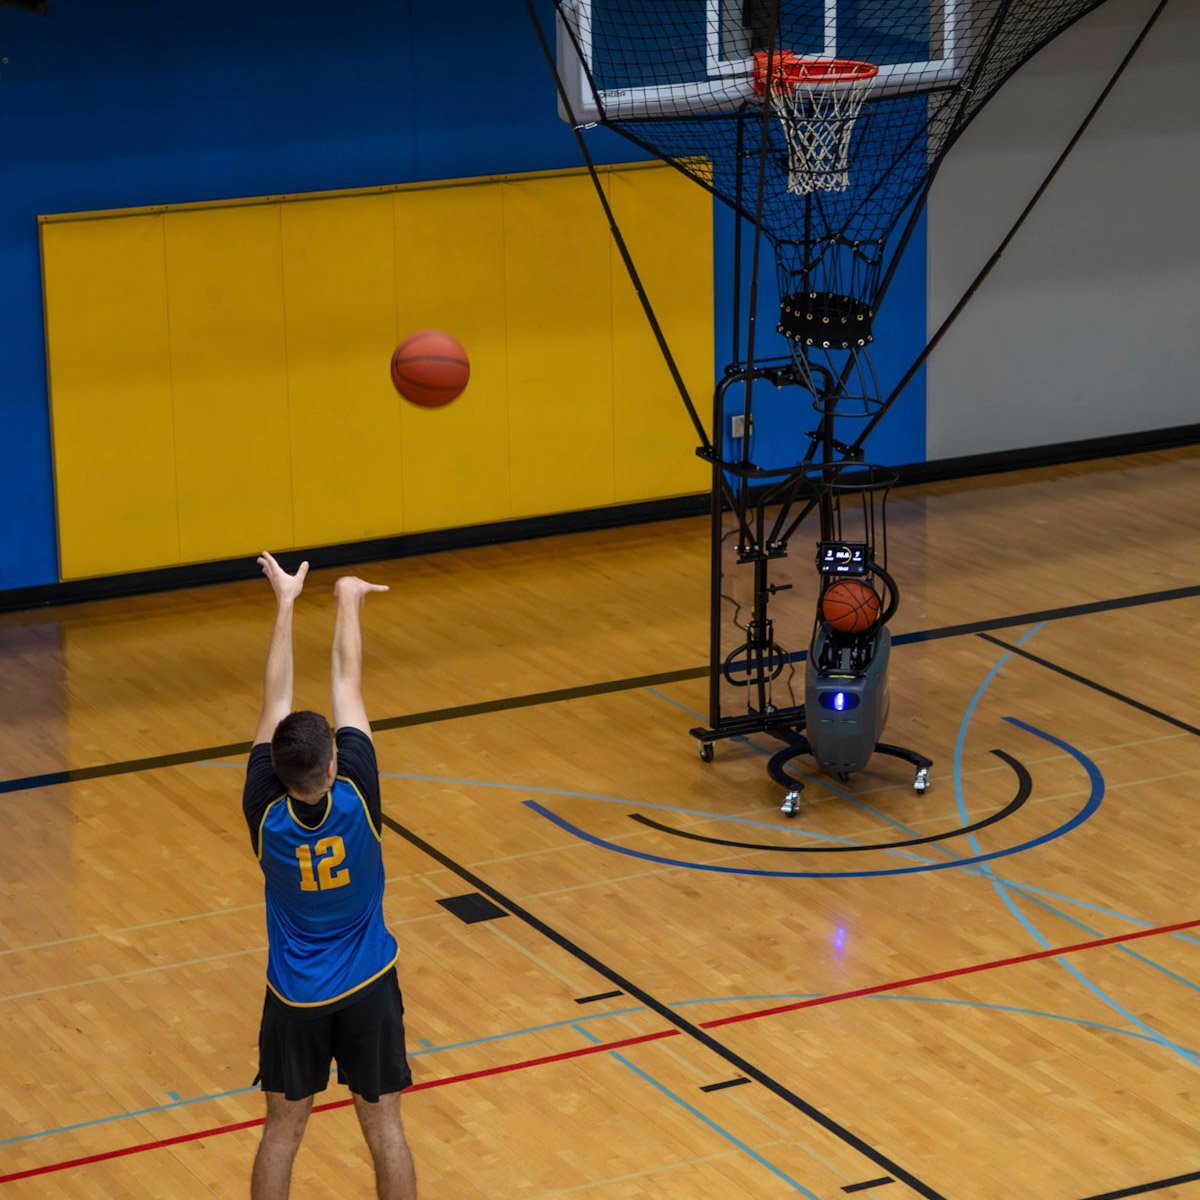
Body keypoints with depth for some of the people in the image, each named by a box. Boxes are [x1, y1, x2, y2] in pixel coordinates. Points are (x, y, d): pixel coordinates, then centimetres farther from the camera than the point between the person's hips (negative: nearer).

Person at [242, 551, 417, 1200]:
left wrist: (285, 602, -8)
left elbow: (275, 703, -14)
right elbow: (347, 684, -13)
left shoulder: (266, 816, -22)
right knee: (384, 1128, 9)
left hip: (295, 1000, 1)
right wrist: (347, 602, -3)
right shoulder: (356, 798, -24)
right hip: (368, 991, 0)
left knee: (282, 1131, 13)